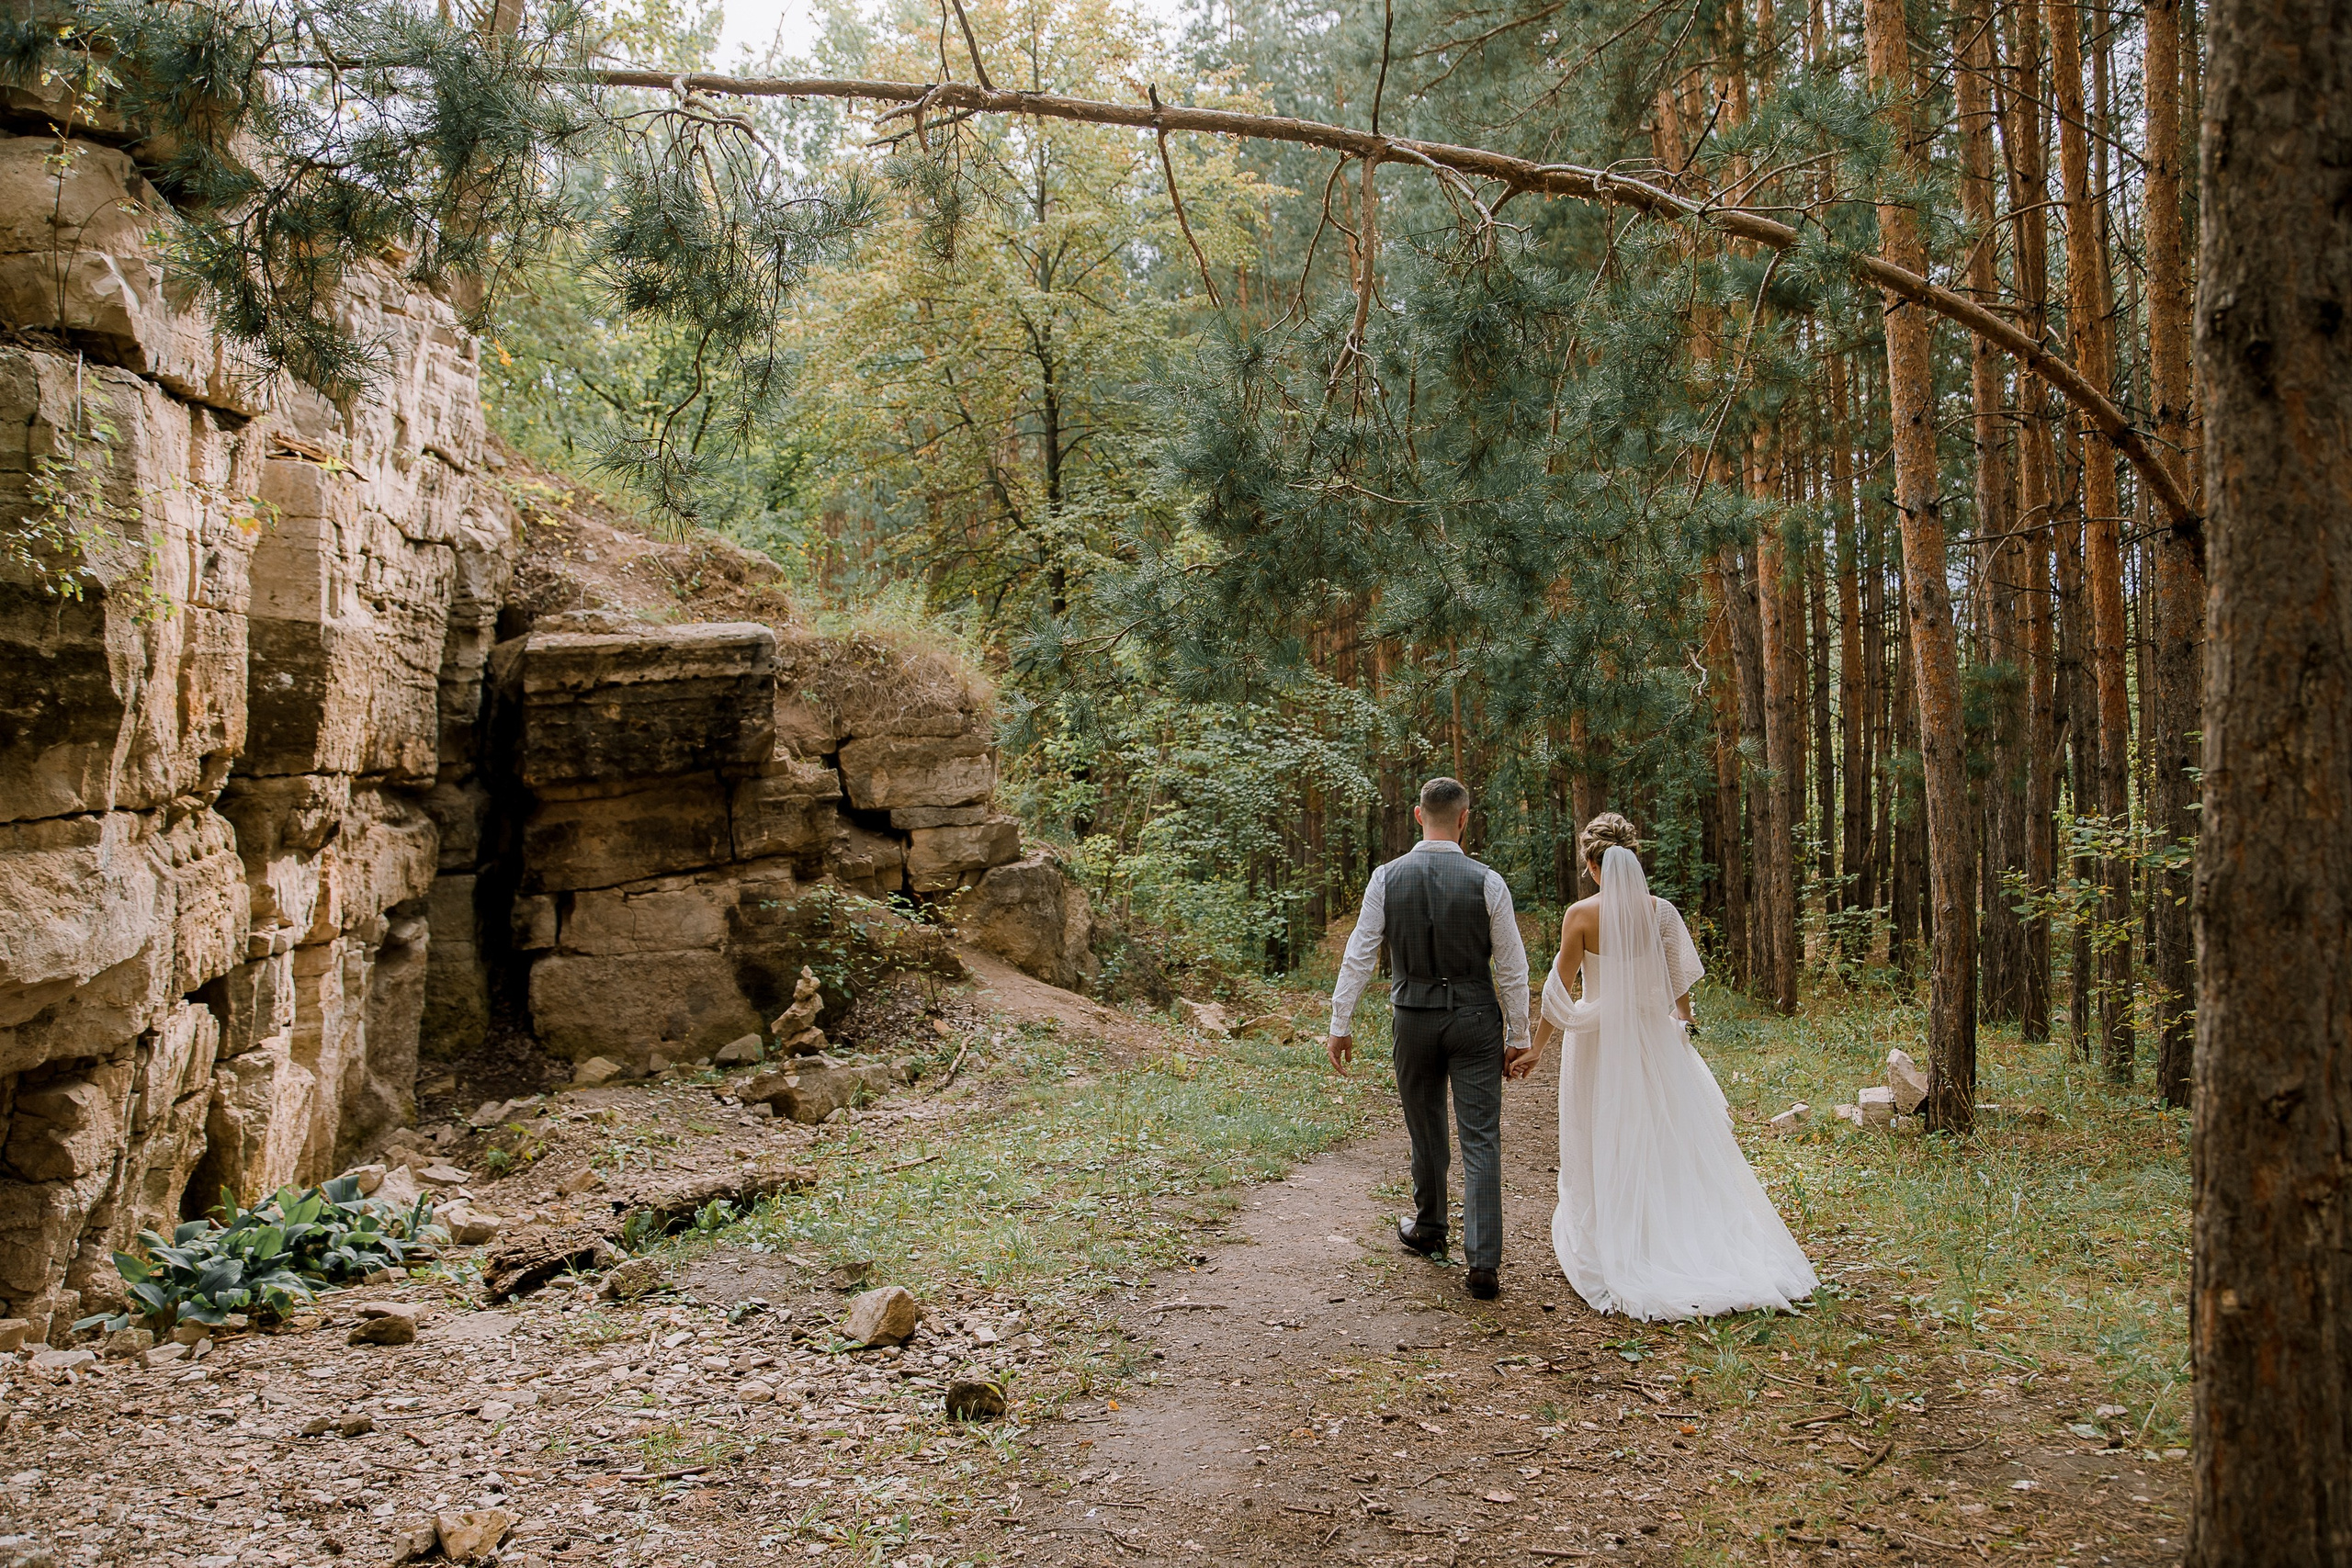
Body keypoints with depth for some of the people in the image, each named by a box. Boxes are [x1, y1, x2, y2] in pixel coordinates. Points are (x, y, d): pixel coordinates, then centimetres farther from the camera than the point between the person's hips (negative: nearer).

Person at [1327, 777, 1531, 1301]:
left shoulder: (1387, 878, -5)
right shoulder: (1487, 883, -8)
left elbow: (1359, 955, -4)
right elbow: (1511, 967, -4)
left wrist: (1340, 1025, 3)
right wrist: (1518, 1035, 7)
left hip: (1414, 1018, 2)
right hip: (1475, 1020, -2)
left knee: (1426, 1130, 19)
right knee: (1480, 1140, 1)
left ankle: (1428, 1230, 39)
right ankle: (1482, 1263, -5)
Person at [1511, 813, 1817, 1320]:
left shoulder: (1581, 915, -13)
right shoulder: (1661, 912, -4)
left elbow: (1559, 989, -10)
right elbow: (1681, 988, 3)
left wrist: (1536, 1049, -2)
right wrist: (1681, 1031, 19)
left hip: (1598, 1039, -3)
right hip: (1653, 1038, 3)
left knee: (1604, 1150, 8)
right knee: (1667, 1144, 13)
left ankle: (1608, 1253, 15)